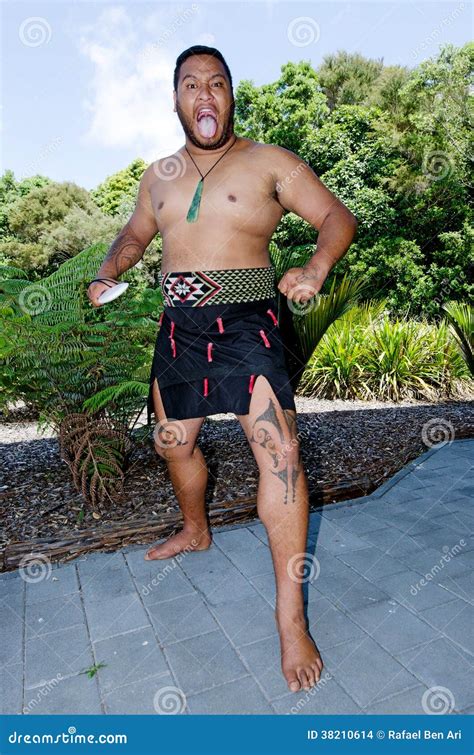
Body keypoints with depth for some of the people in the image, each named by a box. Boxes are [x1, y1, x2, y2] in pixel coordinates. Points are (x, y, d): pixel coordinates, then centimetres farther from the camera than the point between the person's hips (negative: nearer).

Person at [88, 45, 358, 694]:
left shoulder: (269, 163, 3)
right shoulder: (158, 176, 17)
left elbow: (338, 216, 0)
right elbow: (136, 234, 30)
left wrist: (315, 267, -21)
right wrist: (108, 274, 10)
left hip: (246, 324, -5)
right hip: (179, 329, 6)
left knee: (279, 450, -18)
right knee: (172, 442, 14)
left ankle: (291, 619, -5)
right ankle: (195, 531, 45)